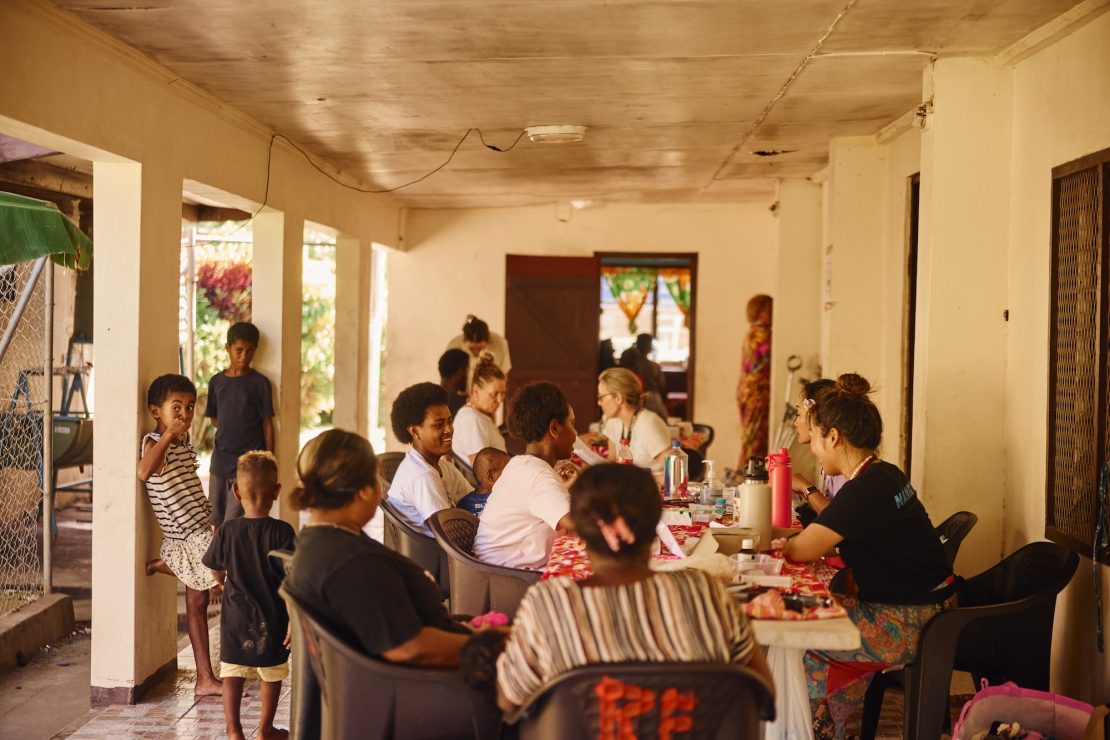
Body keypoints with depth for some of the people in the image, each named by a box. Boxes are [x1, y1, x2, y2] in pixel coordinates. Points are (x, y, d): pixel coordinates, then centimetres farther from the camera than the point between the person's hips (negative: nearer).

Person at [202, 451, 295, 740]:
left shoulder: (227, 531, -8)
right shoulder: (282, 532, -15)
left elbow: (216, 570, 8)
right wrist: (294, 619, -10)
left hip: (235, 616, 1)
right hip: (271, 619, -1)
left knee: (232, 675, 9)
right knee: (272, 675, 16)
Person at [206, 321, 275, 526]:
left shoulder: (260, 383, -5)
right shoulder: (217, 382, 7)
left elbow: (267, 424, -4)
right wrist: (232, 432, 3)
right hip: (220, 460, 5)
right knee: (216, 520, 11)